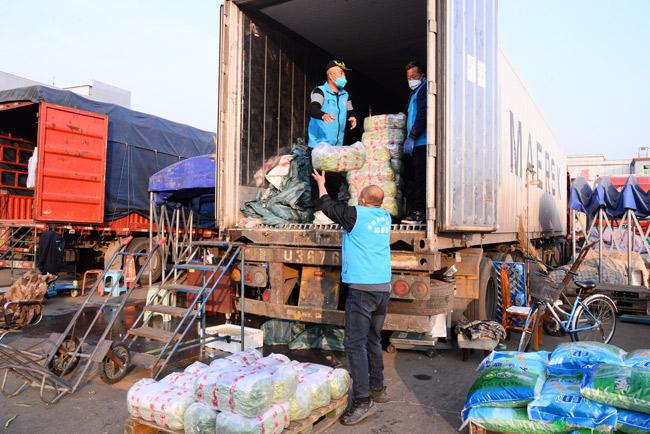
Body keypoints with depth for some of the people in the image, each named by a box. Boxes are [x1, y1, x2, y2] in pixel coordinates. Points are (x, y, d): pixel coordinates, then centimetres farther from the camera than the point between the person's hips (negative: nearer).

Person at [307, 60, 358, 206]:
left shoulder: (344, 95, 14)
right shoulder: (320, 91, -7)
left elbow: (350, 111, 22)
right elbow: (312, 110, -24)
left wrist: (353, 117, -2)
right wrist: (323, 115, -46)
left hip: (337, 146, 6)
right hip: (319, 145, -6)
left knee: (336, 179, 8)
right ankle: (318, 208, 2)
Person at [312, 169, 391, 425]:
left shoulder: (356, 214, -8)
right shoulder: (386, 217, 9)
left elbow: (328, 206, 8)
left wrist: (321, 183, 25)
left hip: (362, 289, -7)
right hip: (383, 288, 7)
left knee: (355, 343, -5)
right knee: (373, 340, 18)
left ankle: (363, 401, -6)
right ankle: (378, 389, 28)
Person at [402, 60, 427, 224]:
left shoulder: (424, 89, -3)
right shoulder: (414, 93, 27)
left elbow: (423, 115, -15)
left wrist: (411, 137, -18)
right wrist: (408, 139, 21)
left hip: (422, 142, -10)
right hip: (417, 143, 10)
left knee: (420, 178, -11)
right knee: (415, 177, 9)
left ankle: (418, 212, -11)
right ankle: (414, 211, 12)